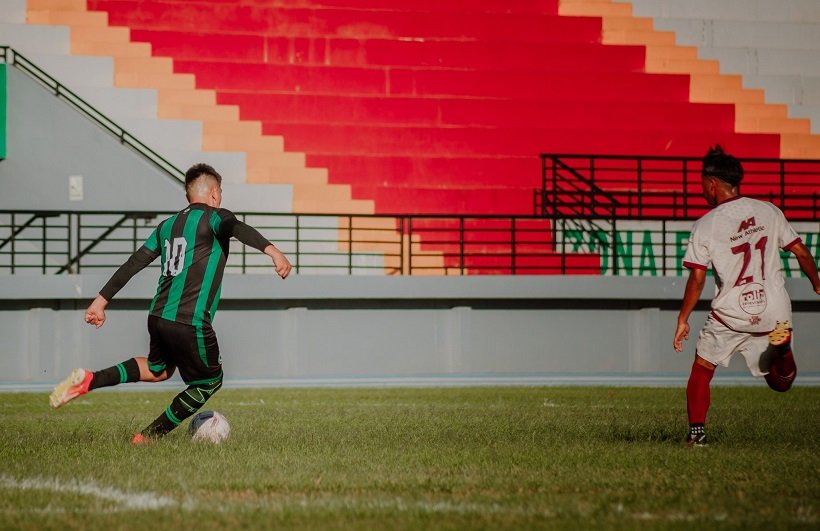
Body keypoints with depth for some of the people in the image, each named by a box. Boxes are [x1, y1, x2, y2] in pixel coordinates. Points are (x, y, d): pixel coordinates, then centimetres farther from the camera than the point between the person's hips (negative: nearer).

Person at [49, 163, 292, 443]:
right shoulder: (214, 217, -3)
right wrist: (271, 250, -42)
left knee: (158, 370, 32)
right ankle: (149, 436, 13)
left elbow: (133, 263, 16)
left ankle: (88, 380, 16)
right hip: (190, 323, -8)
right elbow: (239, 229, -26)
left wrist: (101, 301, 19)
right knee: (210, 381, 14)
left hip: (158, 316, 8)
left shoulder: (168, 225, 16)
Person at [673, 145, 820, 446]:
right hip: (774, 313, 2)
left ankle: (697, 430, 4)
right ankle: (781, 348, -19)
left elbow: (697, 279, -8)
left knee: (701, 371, 17)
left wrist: (682, 320, 1)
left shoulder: (705, 226, -5)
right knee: (780, 383, 13)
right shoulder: (769, 212, 4)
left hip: (731, 314, -2)